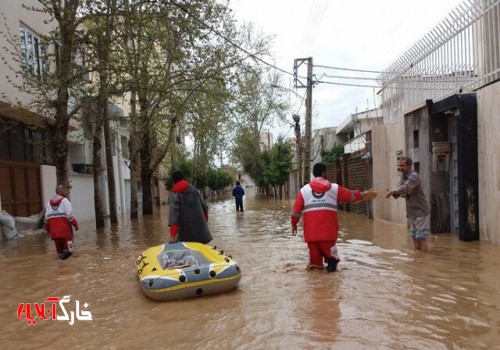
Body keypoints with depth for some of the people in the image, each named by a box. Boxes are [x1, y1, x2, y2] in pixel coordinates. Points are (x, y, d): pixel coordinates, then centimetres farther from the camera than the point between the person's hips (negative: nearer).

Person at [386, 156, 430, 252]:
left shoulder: (414, 176, -16)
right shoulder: (403, 177, 8)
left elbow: (406, 187, -34)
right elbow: (397, 194, -2)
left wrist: (392, 191, -33)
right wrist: (406, 193, -20)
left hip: (421, 212, -8)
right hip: (411, 212, 8)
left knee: (421, 238, -6)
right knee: (414, 237, 12)